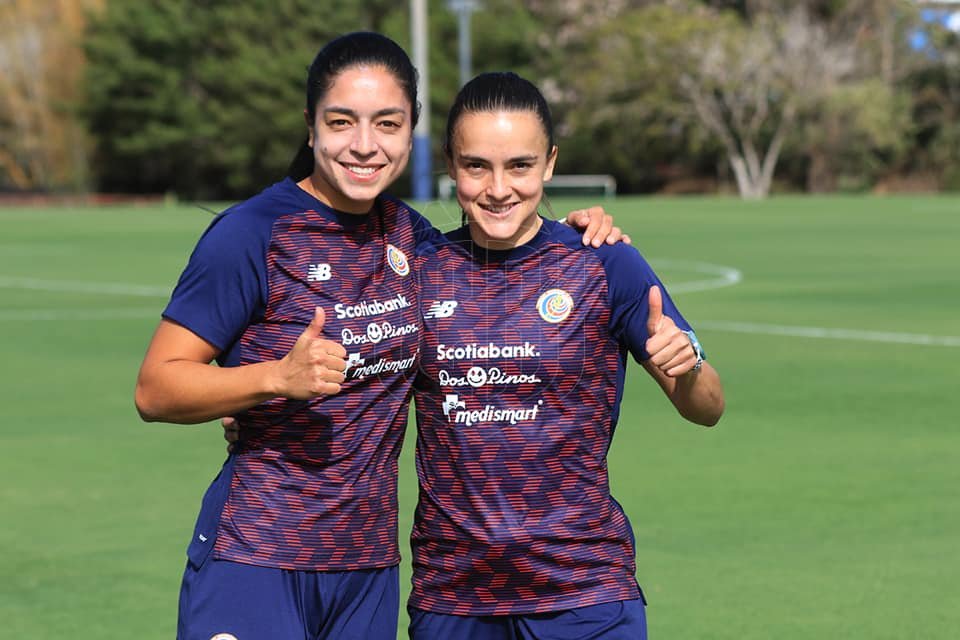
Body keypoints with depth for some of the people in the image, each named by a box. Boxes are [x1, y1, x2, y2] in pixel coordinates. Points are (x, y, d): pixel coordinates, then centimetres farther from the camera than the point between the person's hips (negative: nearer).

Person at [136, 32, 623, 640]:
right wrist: (281, 375, -26)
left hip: (370, 567, 6)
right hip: (254, 561, -6)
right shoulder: (253, 233, -10)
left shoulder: (406, 231, 7)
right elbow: (155, 389, -11)